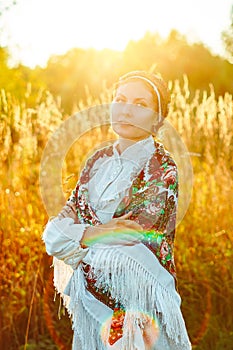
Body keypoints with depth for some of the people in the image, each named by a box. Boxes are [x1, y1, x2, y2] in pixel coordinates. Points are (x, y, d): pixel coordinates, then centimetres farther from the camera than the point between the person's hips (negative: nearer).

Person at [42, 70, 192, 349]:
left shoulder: (161, 168, -12)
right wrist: (96, 233, -18)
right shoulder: (99, 160, 5)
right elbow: (55, 231, 0)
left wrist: (81, 237, -14)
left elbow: (136, 244, -20)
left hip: (135, 296, -5)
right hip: (90, 293, 5)